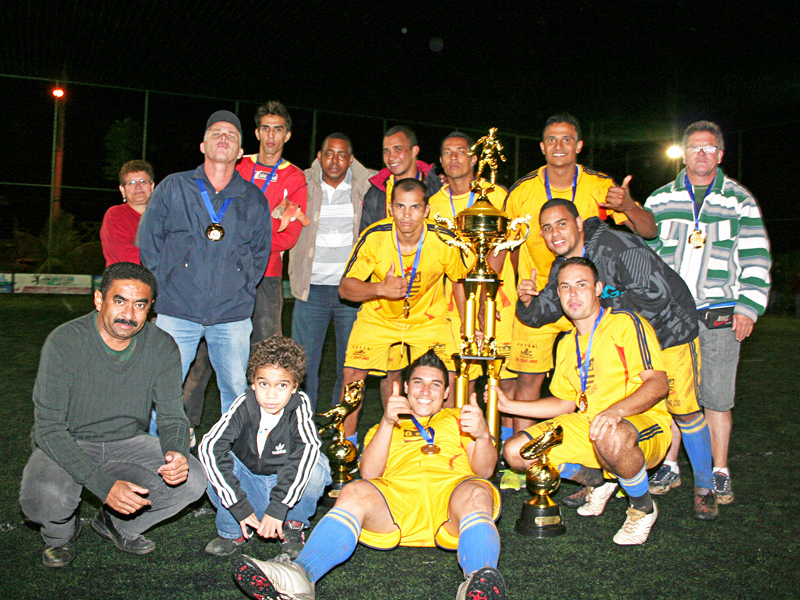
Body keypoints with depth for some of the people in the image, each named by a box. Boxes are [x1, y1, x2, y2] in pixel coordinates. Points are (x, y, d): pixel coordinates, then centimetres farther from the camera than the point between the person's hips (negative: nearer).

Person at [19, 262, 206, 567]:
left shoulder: (162, 347, -12)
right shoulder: (64, 343, -22)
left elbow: (172, 416, -5)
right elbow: (49, 429, -23)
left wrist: (176, 452, -31)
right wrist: (103, 484, -35)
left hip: (129, 442, 3)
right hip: (67, 446, -3)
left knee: (191, 481, -20)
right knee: (42, 496, -34)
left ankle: (117, 524, 10)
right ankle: (60, 533, 7)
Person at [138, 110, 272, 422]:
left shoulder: (254, 200, 9)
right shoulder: (172, 188, 6)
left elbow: (260, 253, 15)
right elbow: (148, 241, 9)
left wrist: (241, 289, 5)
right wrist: (163, 288, 3)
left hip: (232, 316, 1)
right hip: (176, 312, -1)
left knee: (237, 391, 6)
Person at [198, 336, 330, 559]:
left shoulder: (299, 406, -20)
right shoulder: (244, 406, -19)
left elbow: (308, 447, -36)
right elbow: (209, 447, -31)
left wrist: (278, 507, -42)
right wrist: (239, 506, -37)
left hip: (287, 485, -1)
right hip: (247, 487, 1)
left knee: (317, 468, -31)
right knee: (212, 461, -26)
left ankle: (292, 525, 1)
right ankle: (233, 531, 0)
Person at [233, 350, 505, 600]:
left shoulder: (458, 419, 31)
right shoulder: (382, 429, 33)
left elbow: (484, 471, 14)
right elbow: (369, 473, 11)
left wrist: (483, 435, -10)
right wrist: (387, 422, -4)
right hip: (396, 496, 1)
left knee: (476, 493, -35)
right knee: (355, 492, -31)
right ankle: (299, 575, -49)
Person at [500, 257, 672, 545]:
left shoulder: (625, 322, -8)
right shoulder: (566, 344, 16)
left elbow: (658, 383, -18)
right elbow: (565, 403, 21)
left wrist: (615, 411, -35)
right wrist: (509, 406, 14)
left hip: (644, 422, -7)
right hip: (586, 424, 7)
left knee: (611, 438, -43)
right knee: (515, 451, -10)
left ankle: (644, 508, -9)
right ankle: (599, 481, 13)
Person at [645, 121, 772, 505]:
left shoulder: (740, 200, 8)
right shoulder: (660, 200, 11)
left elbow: (756, 259, 6)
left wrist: (749, 308, -3)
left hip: (720, 315, -1)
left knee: (717, 398, 3)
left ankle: (720, 473, 16)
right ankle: (669, 467, 17)